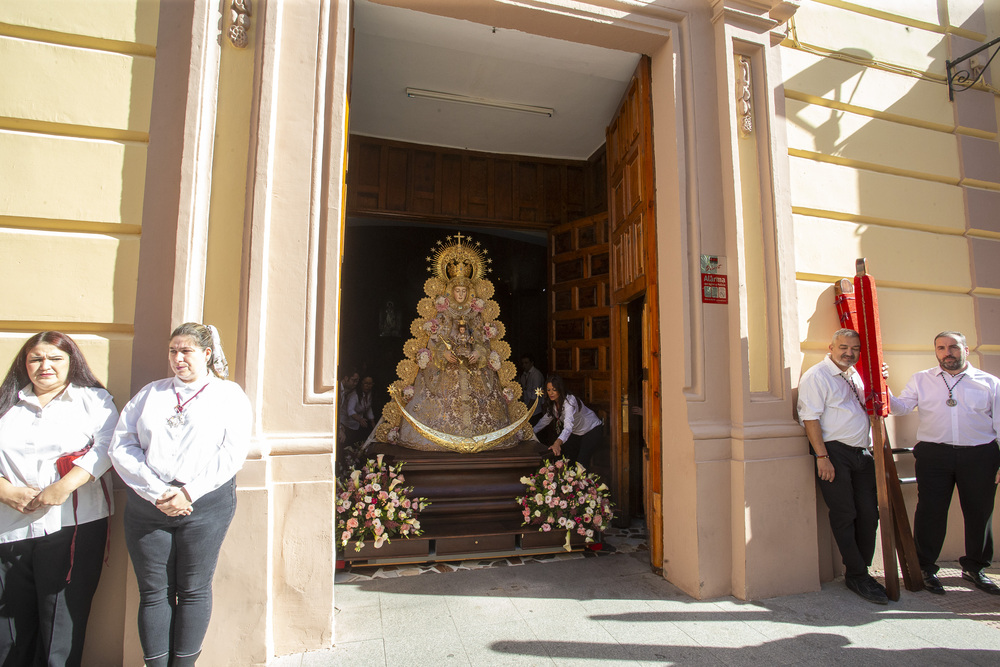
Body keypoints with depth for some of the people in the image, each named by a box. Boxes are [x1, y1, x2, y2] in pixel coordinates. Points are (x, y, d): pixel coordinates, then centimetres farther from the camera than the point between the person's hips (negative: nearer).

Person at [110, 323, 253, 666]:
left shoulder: (229, 394, 4)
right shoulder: (150, 393, 14)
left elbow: (232, 452, -7)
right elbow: (121, 446, 3)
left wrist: (189, 493, -15)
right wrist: (156, 492, -9)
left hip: (205, 505, -3)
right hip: (147, 506, 3)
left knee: (193, 589, 5)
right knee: (154, 591, 8)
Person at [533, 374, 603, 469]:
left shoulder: (570, 401, -34)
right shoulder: (552, 403, -10)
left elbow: (568, 426, -49)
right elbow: (545, 420, 7)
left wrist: (557, 443, -65)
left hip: (592, 430, -7)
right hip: (576, 433, 8)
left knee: (581, 462, -22)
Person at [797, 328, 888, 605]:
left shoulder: (856, 376, 19)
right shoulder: (816, 376, -8)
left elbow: (870, 408, 33)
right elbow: (811, 418, -14)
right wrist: (822, 457, -19)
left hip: (862, 453, 8)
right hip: (834, 452, -8)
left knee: (869, 513, 6)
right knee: (844, 515, -2)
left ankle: (859, 571, 20)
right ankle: (857, 576, 9)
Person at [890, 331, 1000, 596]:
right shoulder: (921, 380, 9)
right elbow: (901, 407, -1)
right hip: (934, 454, -1)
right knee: (931, 511, 1)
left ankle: (974, 567, 30)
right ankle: (926, 568, 13)